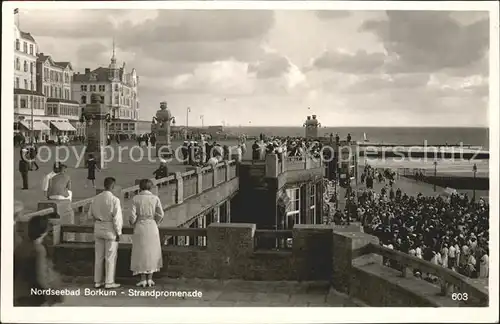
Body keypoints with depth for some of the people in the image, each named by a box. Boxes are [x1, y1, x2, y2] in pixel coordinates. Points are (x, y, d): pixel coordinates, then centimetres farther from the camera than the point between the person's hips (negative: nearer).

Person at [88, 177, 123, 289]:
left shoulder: (96, 198, 1)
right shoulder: (114, 200, -17)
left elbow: (91, 215, 8)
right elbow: (116, 218, -18)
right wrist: (118, 233, -9)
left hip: (98, 228, 6)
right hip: (110, 229, -6)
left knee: (99, 256, 12)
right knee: (111, 257, 3)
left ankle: (97, 281, 18)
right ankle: (109, 282, 7)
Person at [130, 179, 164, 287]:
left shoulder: (135, 199, -4)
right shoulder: (155, 198, -1)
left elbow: (133, 216, -9)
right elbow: (160, 215, -5)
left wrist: (133, 225, 11)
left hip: (140, 228, -1)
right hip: (152, 228, 1)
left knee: (140, 253, 6)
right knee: (151, 253, 11)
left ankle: (143, 280, 4)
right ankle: (150, 279, 8)